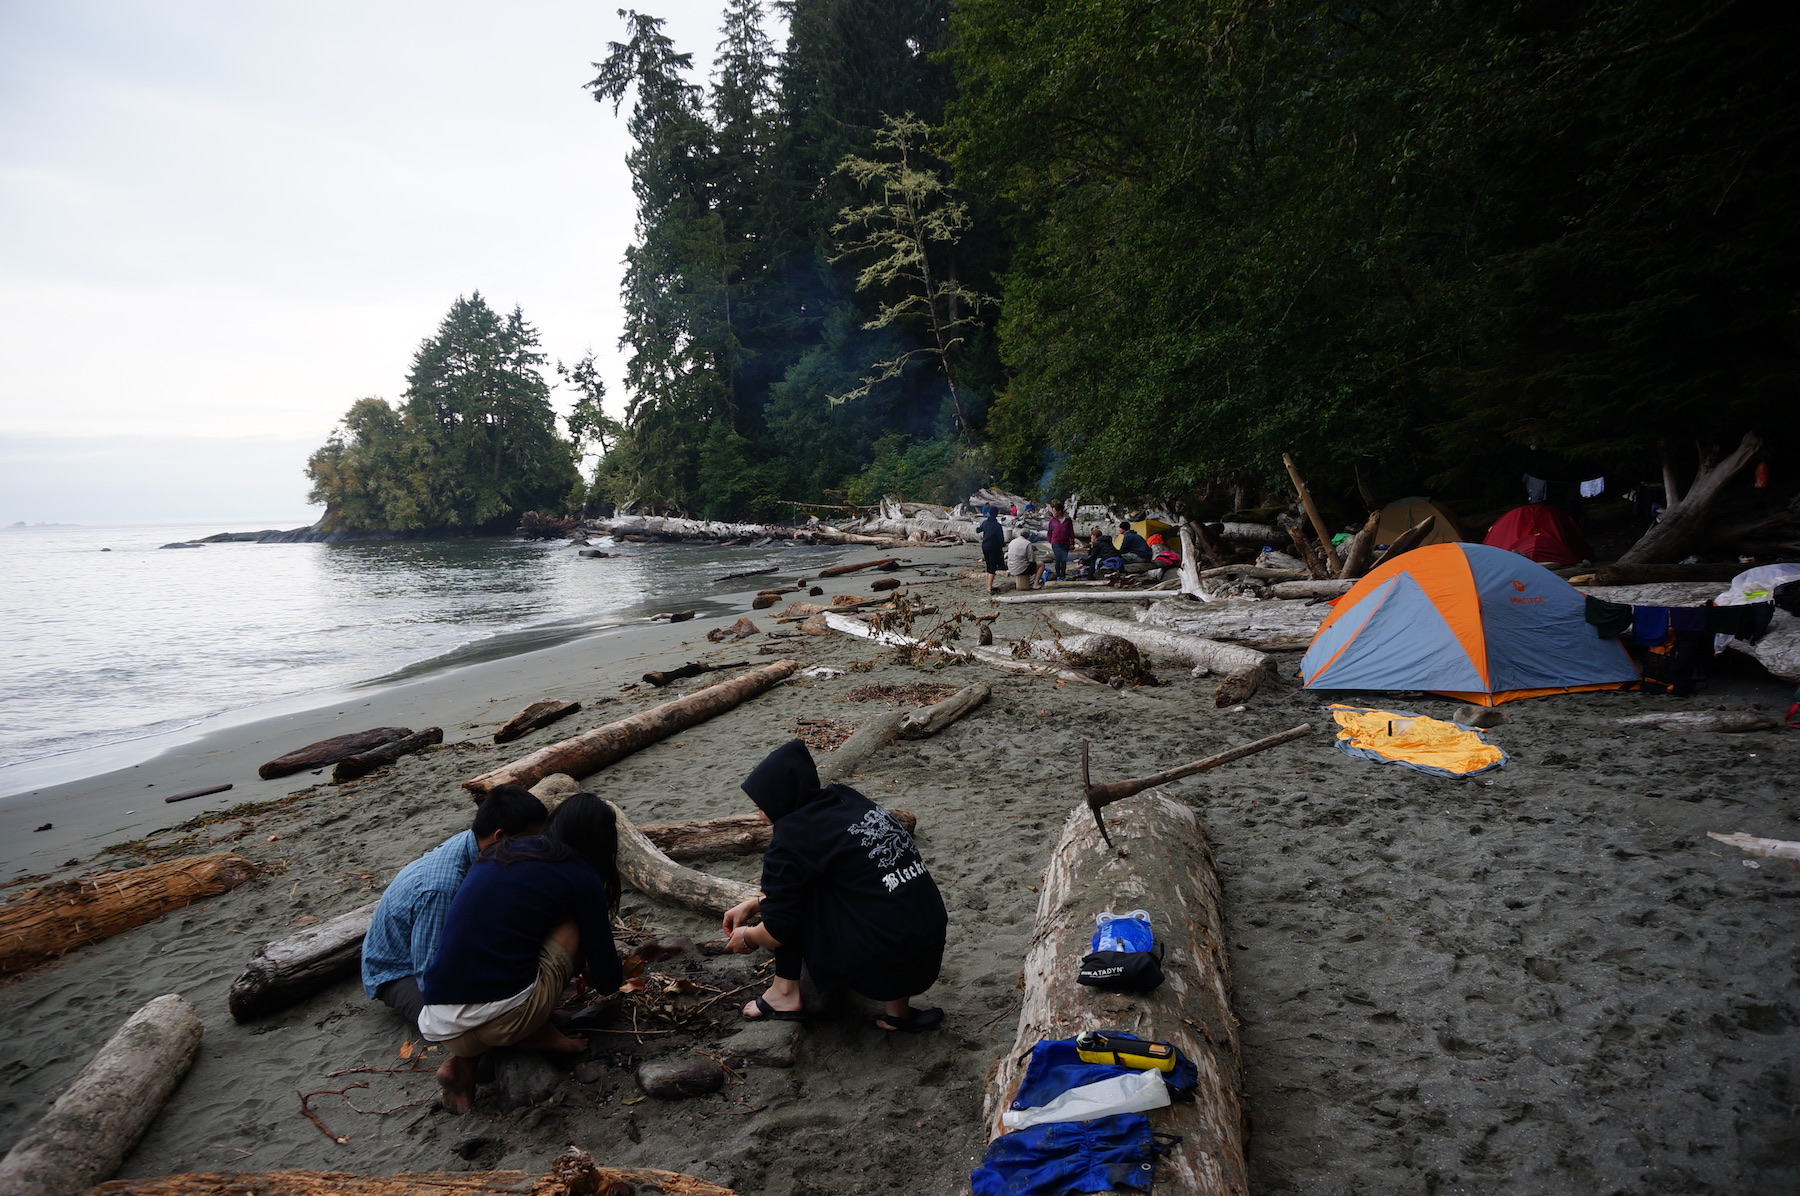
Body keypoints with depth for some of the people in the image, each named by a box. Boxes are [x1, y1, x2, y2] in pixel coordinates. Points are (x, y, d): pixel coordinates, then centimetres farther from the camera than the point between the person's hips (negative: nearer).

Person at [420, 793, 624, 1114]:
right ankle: (538, 1033, 12)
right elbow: (606, 979, 8)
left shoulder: (498, 854, 19)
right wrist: (618, 975, 36)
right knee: (575, 926, 12)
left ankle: (465, 1058, 13)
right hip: (503, 1019, -6)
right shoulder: (581, 877, 2)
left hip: (438, 1025, 6)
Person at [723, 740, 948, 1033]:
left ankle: (785, 993, 13)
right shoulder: (846, 800, 12)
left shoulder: (793, 837, -10)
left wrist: (747, 939, 18)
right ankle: (897, 1006, 17)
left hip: (880, 964, -7)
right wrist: (754, 903, 27)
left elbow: (778, 931, -2)